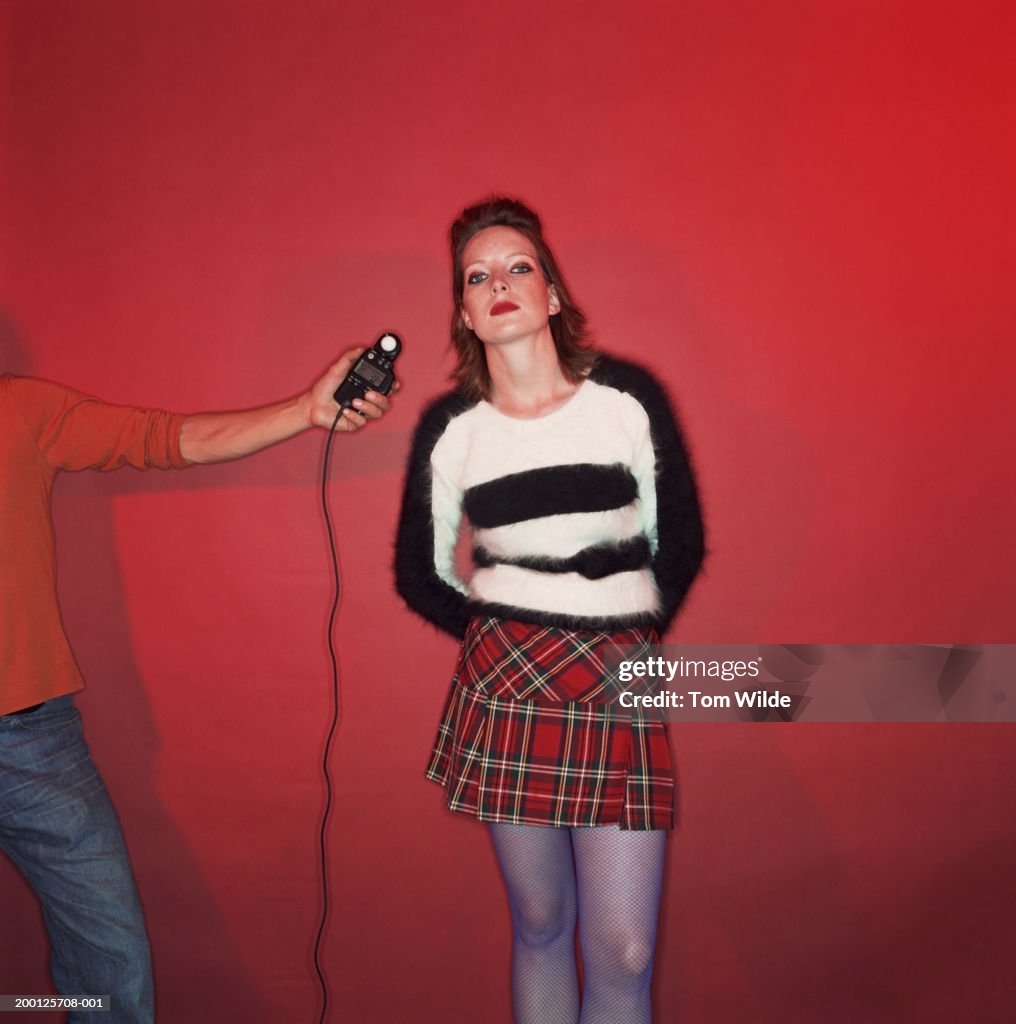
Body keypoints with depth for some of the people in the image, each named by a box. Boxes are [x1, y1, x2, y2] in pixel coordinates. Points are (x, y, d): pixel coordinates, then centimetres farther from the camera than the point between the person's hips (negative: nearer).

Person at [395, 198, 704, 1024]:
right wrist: (496, 636, 10)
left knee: (623, 952, -2)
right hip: (506, 685, 1)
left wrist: (629, 634, 11)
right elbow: (419, 574, 13)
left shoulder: (629, 399, -2)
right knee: (539, 926, 12)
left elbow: (680, 544, 8)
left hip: (616, 686, 0)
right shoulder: (448, 430, 2)